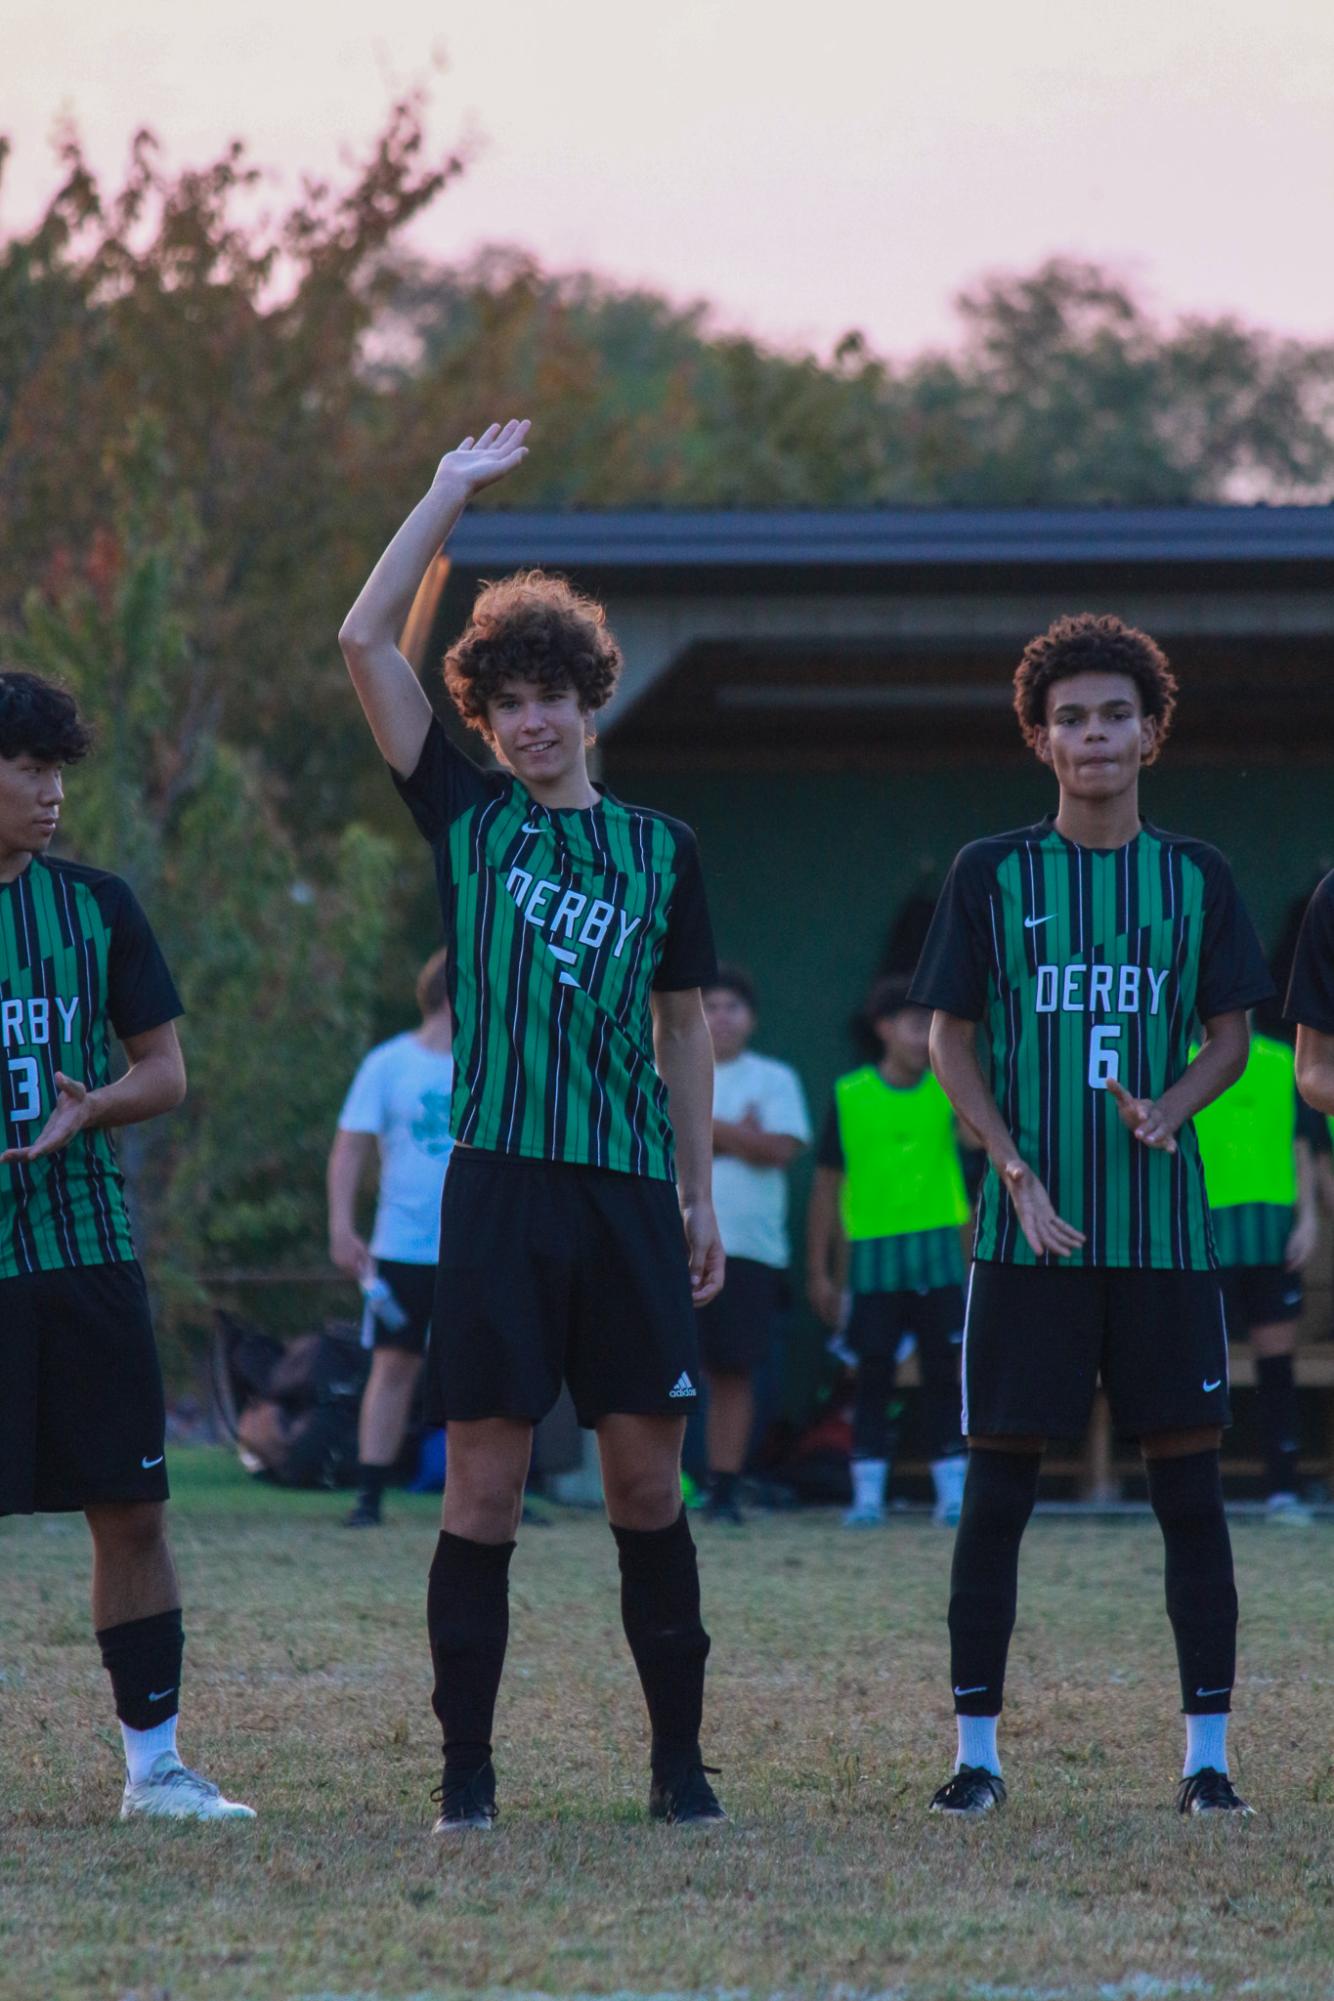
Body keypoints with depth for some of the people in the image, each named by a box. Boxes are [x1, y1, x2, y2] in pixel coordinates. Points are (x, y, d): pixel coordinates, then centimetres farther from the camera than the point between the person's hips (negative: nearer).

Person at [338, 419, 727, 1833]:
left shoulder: (659, 849, 12)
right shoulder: (465, 817, 8)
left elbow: (682, 1027, 16)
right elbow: (364, 643, 2)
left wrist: (700, 1194, 12)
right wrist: (452, 492, 3)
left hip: (631, 1190, 2)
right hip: (498, 1186, -1)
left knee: (647, 1480, 3)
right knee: (483, 1486, -3)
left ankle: (678, 1759, 10)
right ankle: (465, 1772, 2)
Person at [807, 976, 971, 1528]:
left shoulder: (947, 1089, 4)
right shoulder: (850, 1095, 2)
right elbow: (827, 1186, 6)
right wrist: (819, 1270, 5)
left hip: (938, 1252, 1)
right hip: (873, 1254, -1)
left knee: (943, 1370, 0)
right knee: (874, 1373, 0)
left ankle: (954, 1491, 4)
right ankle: (867, 1493, 4)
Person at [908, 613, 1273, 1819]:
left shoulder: (1195, 878, 7)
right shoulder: (992, 875, 3)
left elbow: (1230, 1037, 10)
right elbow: (952, 1040, 5)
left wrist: (1169, 1109, -12)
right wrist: (1015, 1169, -8)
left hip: (1165, 1228, 1)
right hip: (1030, 1229, -1)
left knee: (1189, 1484, 0)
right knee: (998, 1483, -1)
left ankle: (1208, 1754, 5)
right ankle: (976, 1752, 6)